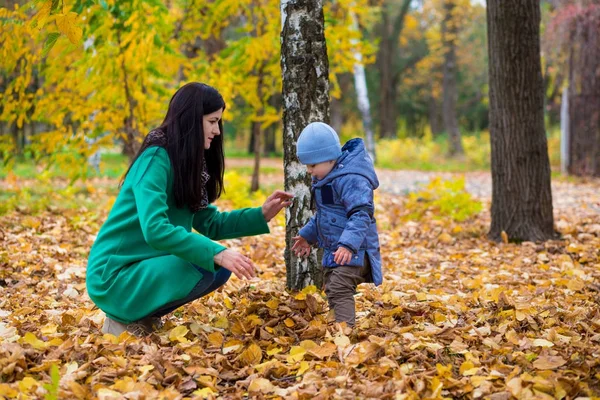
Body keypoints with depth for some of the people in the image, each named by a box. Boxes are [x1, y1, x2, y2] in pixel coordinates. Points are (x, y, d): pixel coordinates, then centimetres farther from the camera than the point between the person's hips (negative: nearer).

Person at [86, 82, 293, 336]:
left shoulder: (191, 163, 9)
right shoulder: (156, 158, -19)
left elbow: (209, 224, 11)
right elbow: (155, 230, -30)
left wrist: (261, 214, 0)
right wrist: (217, 253, -34)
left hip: (144, 267, 9)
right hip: (113, 276, -9)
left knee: (221, 267, 3)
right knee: (208, 268, -24)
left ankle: (142, 314, 6)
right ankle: (126, 319, -9)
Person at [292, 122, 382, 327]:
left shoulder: (351, 179, -21)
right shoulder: (326, 177, 11)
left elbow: (361, 214, -30)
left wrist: (348, 244, -40)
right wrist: (308, 235, 28)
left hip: (351, 251, -11)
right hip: (334, 249, 11)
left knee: (340, 291, -21)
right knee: (332, 292, 18)